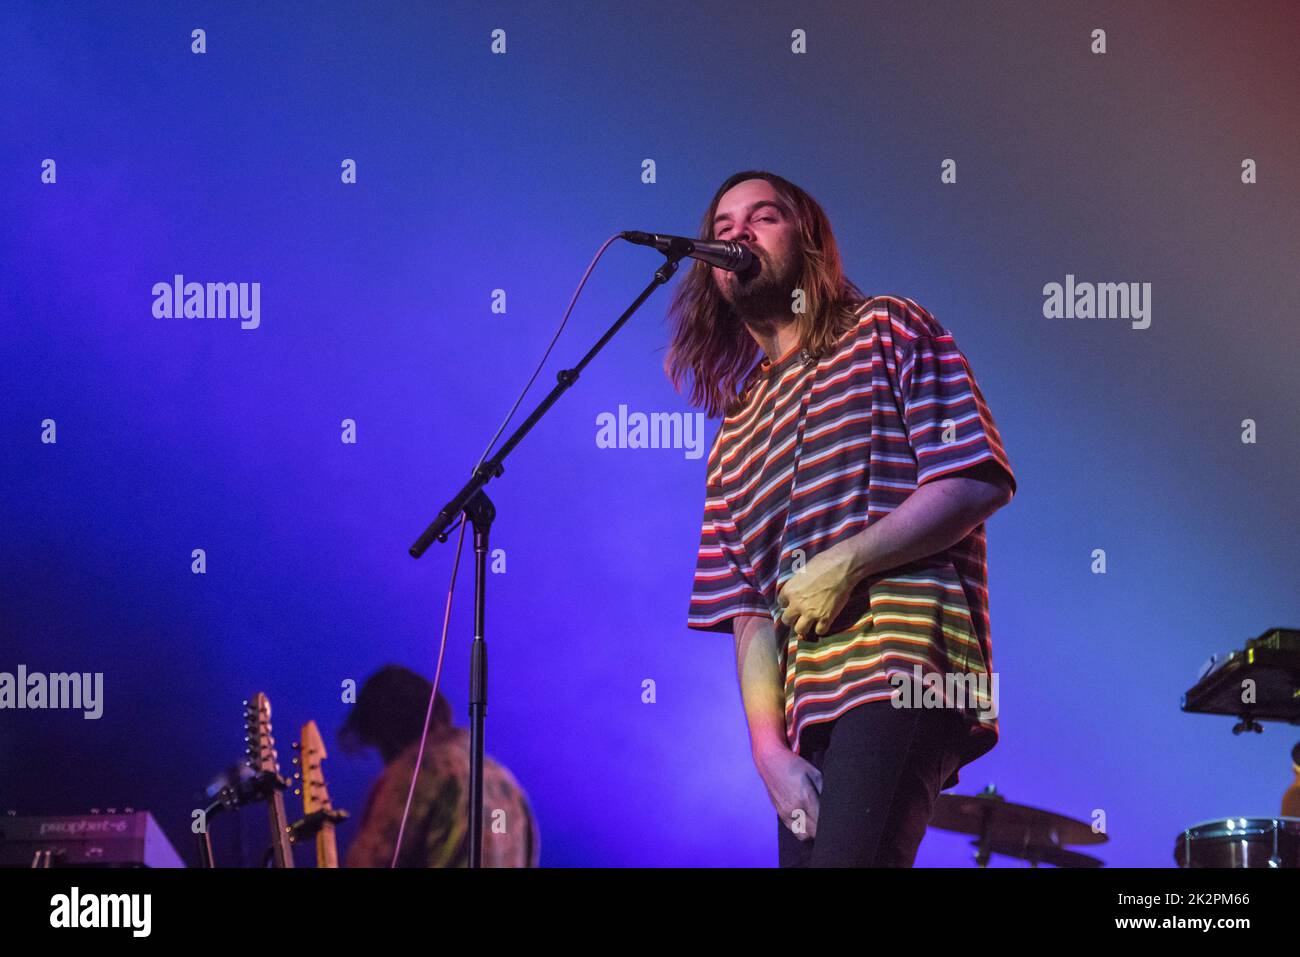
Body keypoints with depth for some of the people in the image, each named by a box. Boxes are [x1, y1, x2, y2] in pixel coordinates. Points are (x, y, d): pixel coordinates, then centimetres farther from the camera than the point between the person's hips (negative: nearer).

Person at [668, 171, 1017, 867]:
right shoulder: (735, 437, 25)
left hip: (901, 669, -6)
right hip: (806, 713, 6)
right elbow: (748, 610, 17)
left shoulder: (885, 332, 11)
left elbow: (980, 483, -2)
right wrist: (769, 748, 1)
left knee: (845, 859, -24)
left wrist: (845, 563, -11)